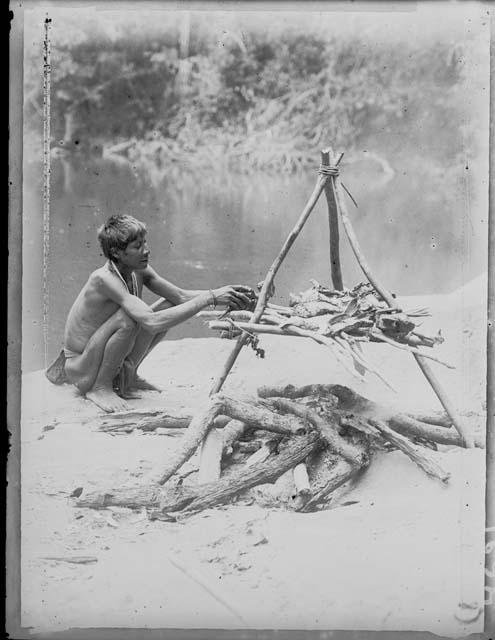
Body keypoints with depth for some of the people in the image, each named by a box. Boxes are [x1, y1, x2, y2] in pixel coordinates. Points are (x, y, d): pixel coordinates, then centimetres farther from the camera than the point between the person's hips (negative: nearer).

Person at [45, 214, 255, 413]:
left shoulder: (140, 270, -8)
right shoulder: (104, 279, -32)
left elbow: (180, 296, -5)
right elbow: (153, 323, -41)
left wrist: (221, 295, -23)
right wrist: (209, 298, -40)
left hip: (100, 354, 8)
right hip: (79, 368, -8)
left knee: (170, 307, -3)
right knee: (128, 318, -35)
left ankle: (127, 376, 8)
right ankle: (100, 387, -12)